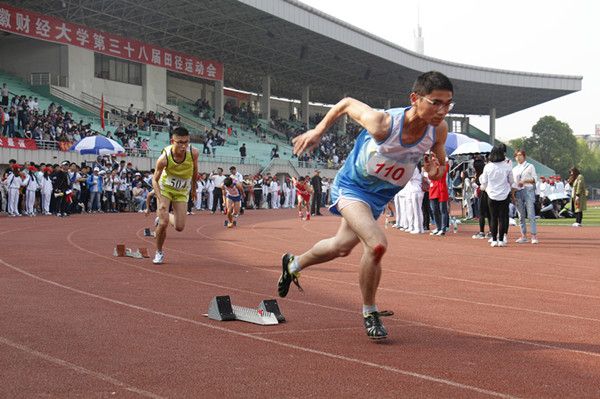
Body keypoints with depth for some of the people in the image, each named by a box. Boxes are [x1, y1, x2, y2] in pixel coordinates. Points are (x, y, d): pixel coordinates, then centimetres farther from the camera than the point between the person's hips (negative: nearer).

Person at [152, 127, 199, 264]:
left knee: (179, 227, -2)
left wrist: (193, 189, 12)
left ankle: (165, 216, 33)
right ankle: (159, 252, 10)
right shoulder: (164, 158, -30)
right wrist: (161, 200, -30)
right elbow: (155, 180, -17)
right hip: (164, 189, -2)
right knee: (163, 224, -15)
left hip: (181, 192, 3)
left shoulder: (193, 153, -25)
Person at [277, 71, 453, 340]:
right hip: (351, 187, -6)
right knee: (377, 245, -27)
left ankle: (293, 264, 51)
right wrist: (317, 132, -9)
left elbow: (441, 164, -1)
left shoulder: (438, 130, -20)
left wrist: (435, 172, -24)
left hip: (380, 196, 6)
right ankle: (369, 313, -5)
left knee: (342, 248, 22)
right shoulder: (382, 123, -35)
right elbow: (347, 103, -16)